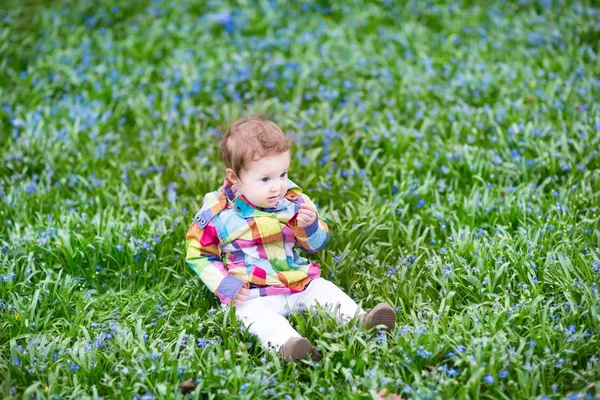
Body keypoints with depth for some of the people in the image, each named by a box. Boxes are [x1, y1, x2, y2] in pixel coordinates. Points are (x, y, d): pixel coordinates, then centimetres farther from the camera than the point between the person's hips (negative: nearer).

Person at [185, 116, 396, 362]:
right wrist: (223, 285, -11)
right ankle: (287, 345, -58)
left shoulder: (293, 202, 2)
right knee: (256, 315, -33)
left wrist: (311, 226, -15)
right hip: (253, 296, -5)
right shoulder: (217, 213, -8)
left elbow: (316, 245, 9)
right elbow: (199, 254, 2)